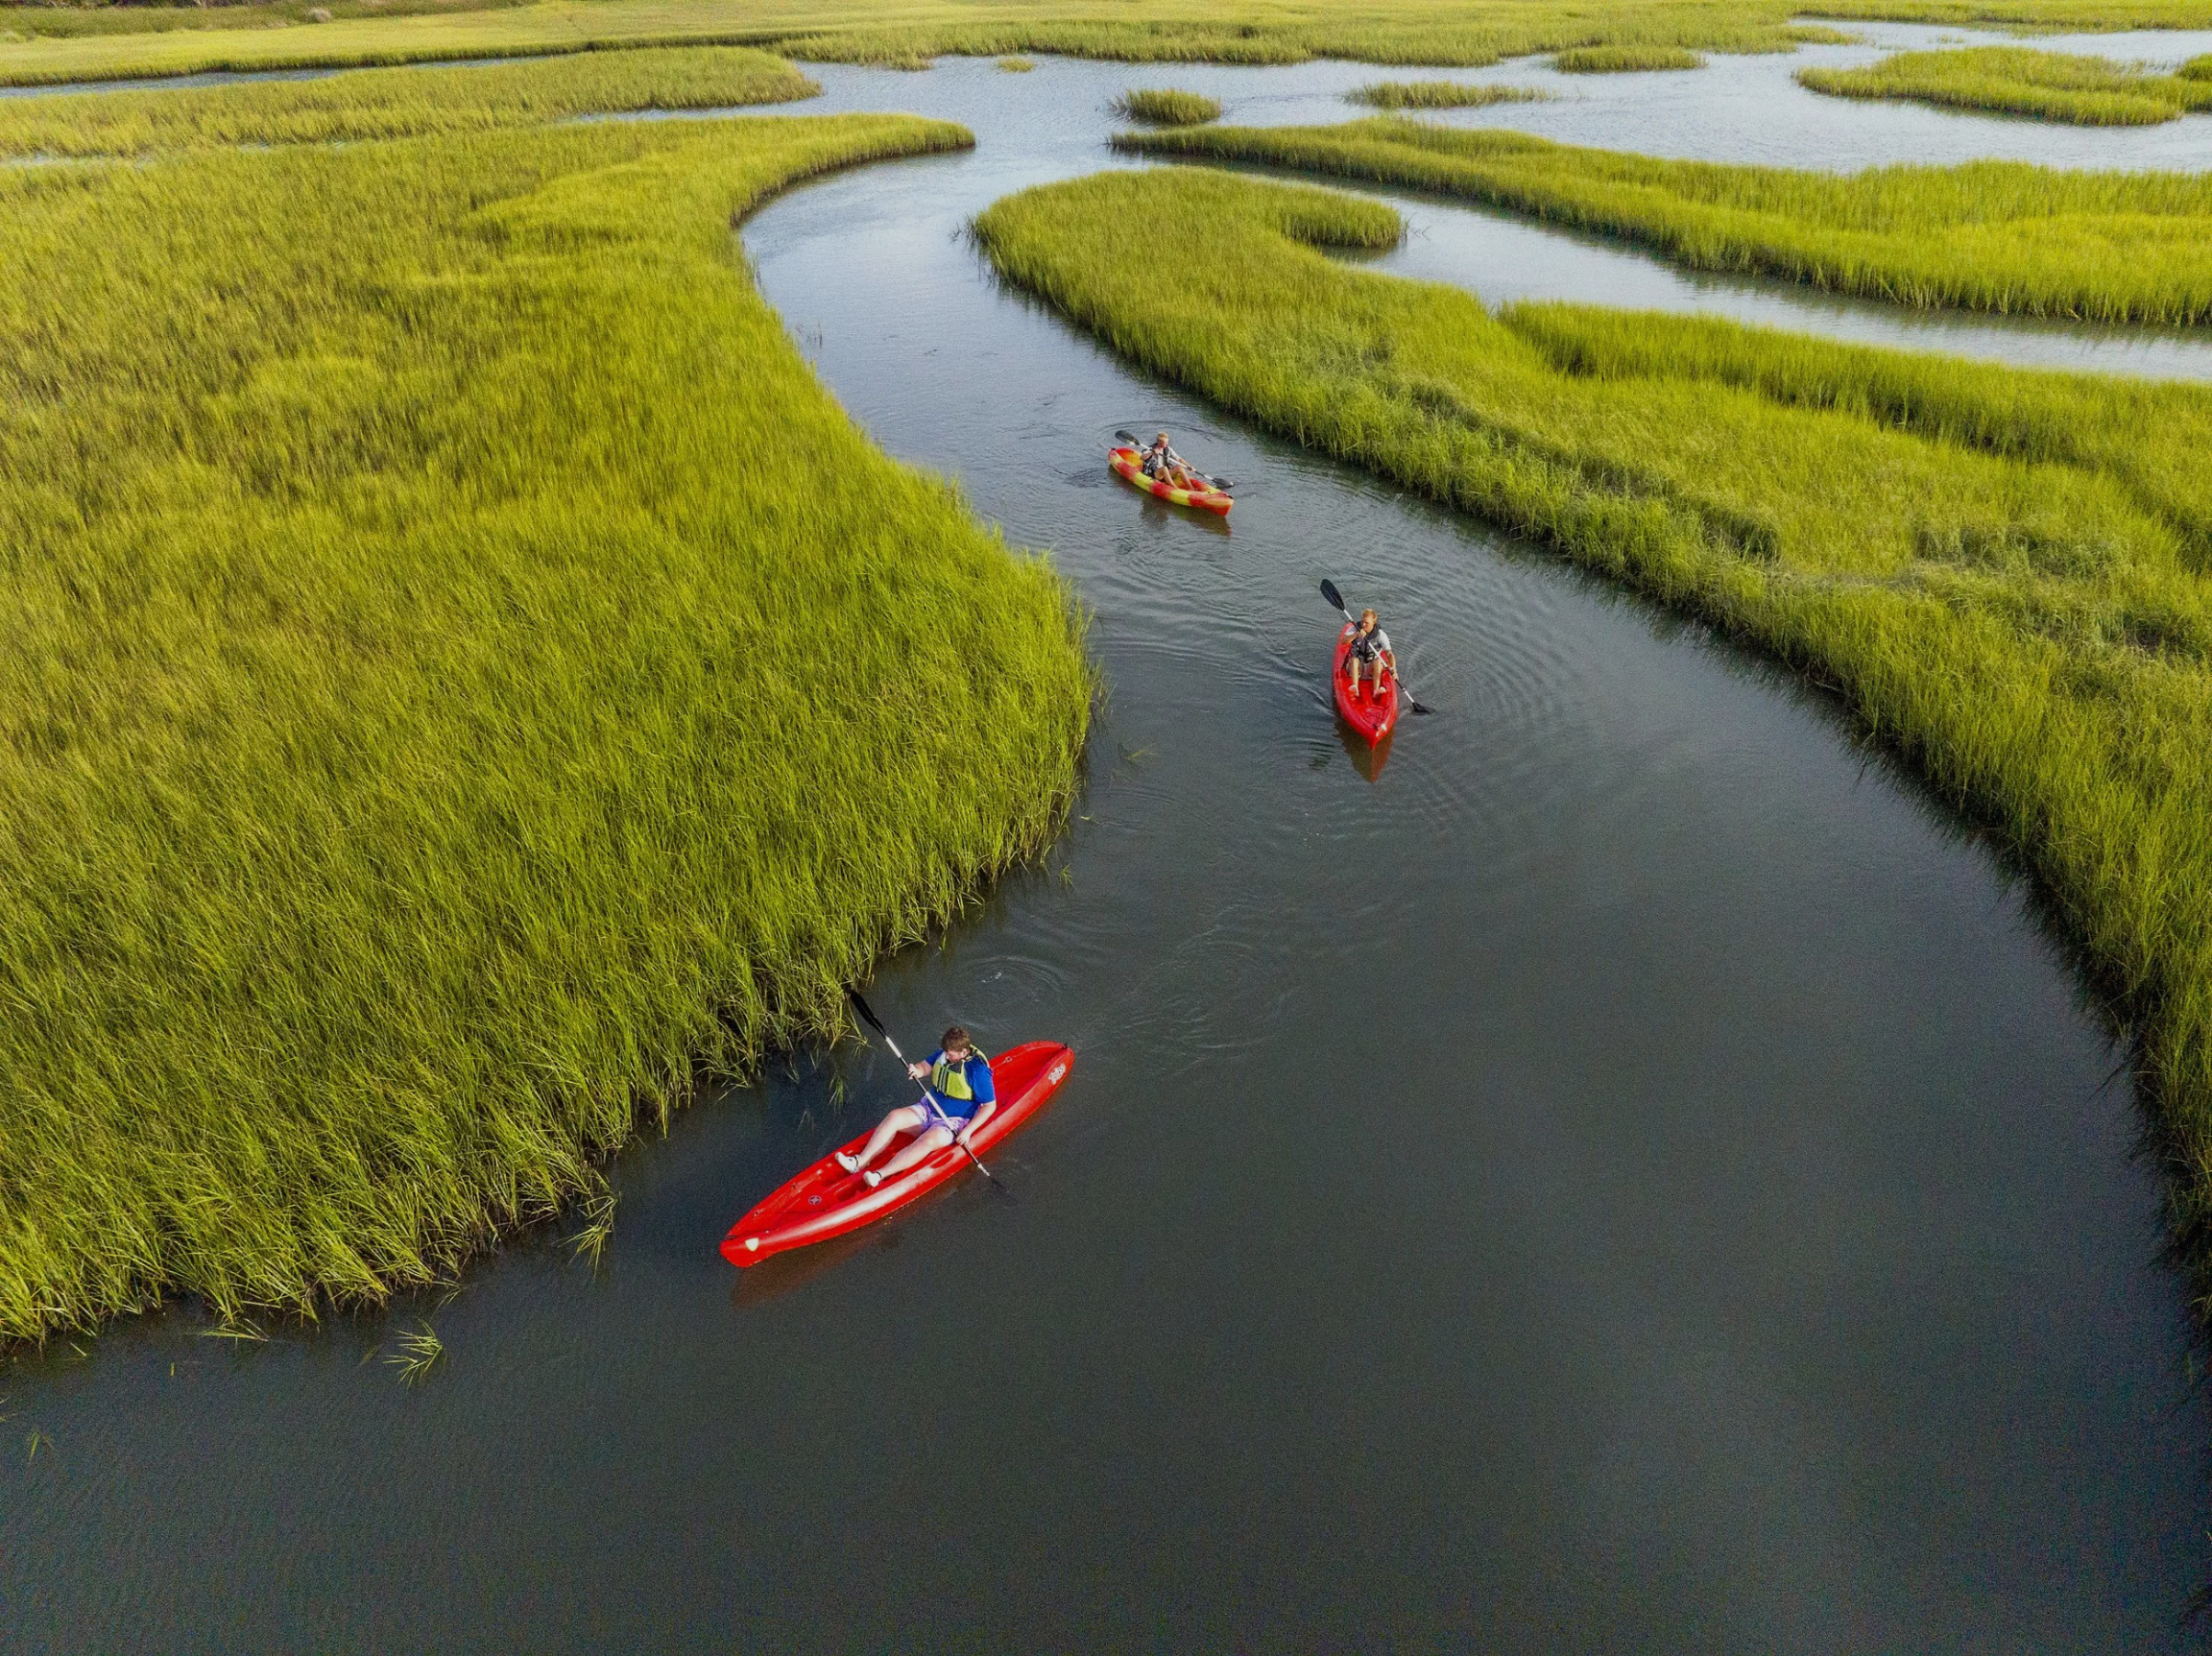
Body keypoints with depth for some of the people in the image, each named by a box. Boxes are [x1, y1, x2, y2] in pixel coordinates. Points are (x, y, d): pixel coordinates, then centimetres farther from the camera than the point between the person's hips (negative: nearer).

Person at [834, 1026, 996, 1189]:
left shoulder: (978, 1070, -20)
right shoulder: (944, 1053, -3)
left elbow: (990, 1106, -16)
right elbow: (925, 1067, 10)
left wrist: (968, 1131, -21)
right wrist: (917, 1070, -16)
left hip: (952, 1122, -7)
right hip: (929, 1110, 7)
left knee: (927, 1141, -34)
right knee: (894, 1117, -17)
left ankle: (879, 1175, -43)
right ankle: (861, 1162, -23)